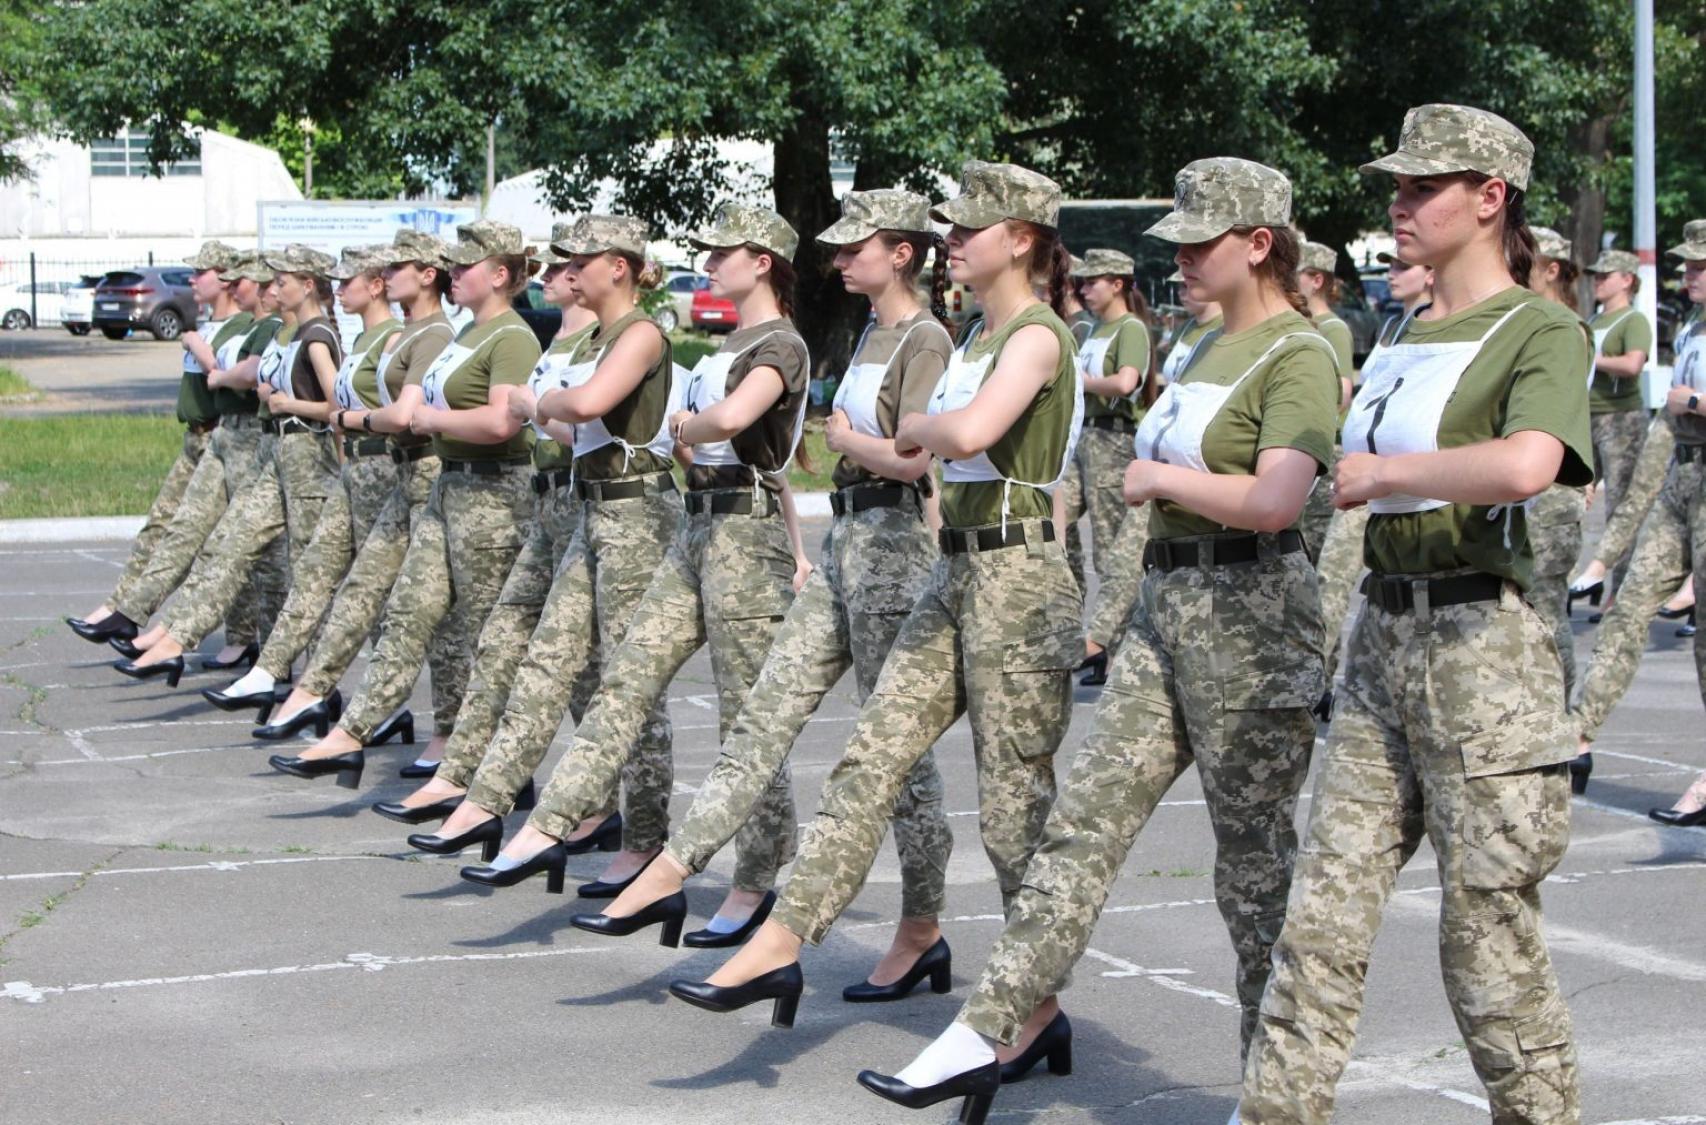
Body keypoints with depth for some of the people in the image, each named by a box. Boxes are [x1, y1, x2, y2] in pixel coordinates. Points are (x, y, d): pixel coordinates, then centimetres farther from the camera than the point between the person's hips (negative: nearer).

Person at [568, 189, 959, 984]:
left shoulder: (925, 340, -11)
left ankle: (923, 931, 8)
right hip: (847, 539, 9)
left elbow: (914, 457, -22)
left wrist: (844, 439, -8)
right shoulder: (871, 335, 17)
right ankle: (671, 872, 3)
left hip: (896, 544, -9)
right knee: (767, 711, 4)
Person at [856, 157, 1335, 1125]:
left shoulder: (1299, 356, -12)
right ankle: (994, 1028, 3)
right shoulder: (1210, 351, 15)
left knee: (1255, 862, 1)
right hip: (1167, 607, 9)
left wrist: (1159, 477, -13)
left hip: (1250, 619, -9)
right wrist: (1156, 476, 9)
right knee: (1088, 818, 3)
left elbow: (1275, 501, -25)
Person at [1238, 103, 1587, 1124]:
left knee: (1491, 936, 0)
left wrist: (1382, 468, -17)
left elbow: (1524, 465, -27)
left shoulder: (1540, 330, -7)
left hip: (1483, 647, -7)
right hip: (1382, 638, 7)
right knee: (1323, 917, 4)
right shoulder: (1401, 336, 17)